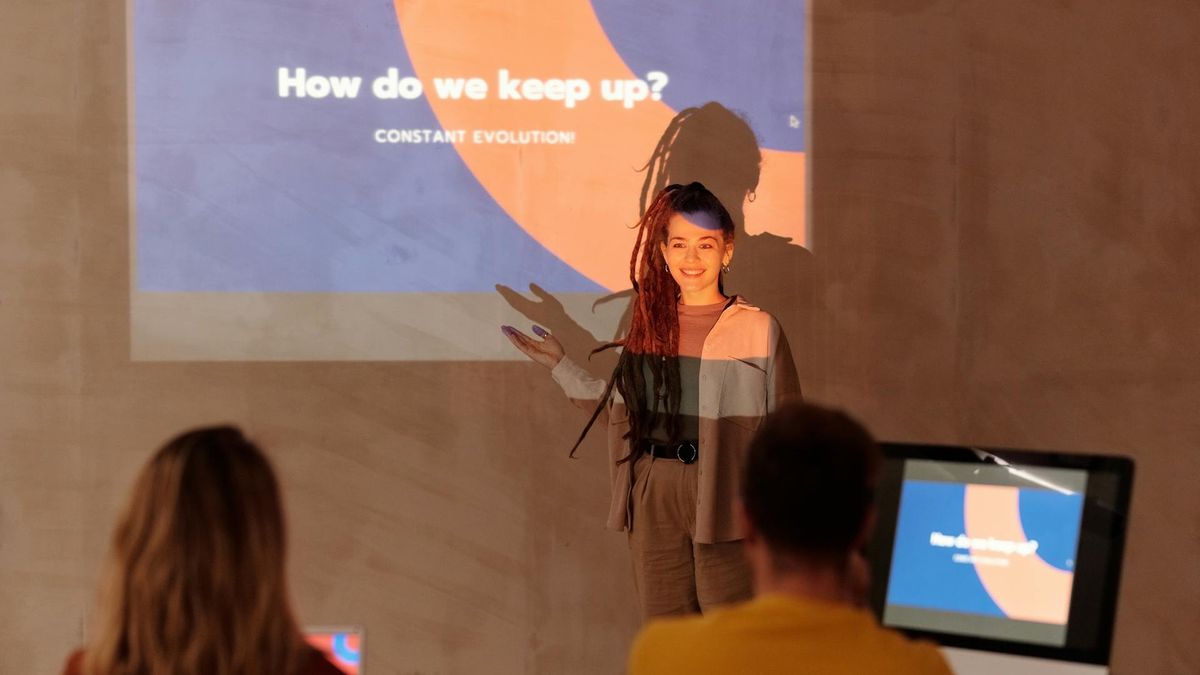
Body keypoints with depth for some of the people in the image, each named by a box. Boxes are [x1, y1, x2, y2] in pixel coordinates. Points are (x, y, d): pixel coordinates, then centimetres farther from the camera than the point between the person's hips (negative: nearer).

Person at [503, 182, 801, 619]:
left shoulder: (757, 329, -5)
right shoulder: (648, 326, 9)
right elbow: (618, 411, 13)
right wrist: (559, 366, 14)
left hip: (723, 496, -5)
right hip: (653, 497, 5)